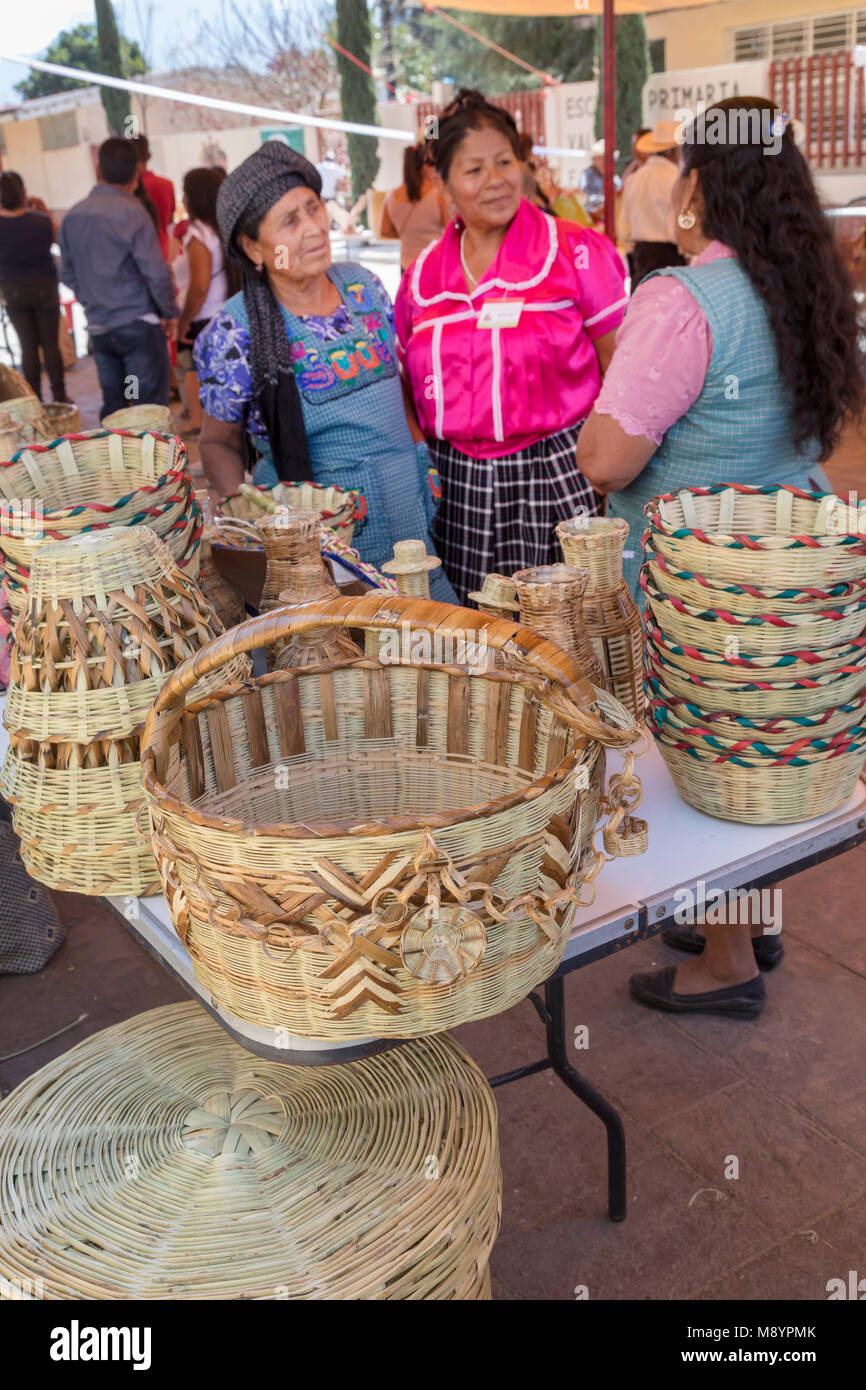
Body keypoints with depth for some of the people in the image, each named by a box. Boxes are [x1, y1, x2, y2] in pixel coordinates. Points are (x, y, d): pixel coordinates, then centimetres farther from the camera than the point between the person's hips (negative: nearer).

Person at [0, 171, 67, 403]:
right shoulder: (41, 221, -15)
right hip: (44, 288, -1)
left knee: (28, 345, 7)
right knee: (51, 343, 6)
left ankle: (35, 399, 10)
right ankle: (59, 397, 10)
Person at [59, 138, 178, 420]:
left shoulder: (73, 216, 7)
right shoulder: (131, 212, -12)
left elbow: (68, 274, 14)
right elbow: (156, 272, -15)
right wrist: (170, 312, -2)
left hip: (99, 329, 6)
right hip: (138, 327, -6)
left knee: (113, 410, 12)